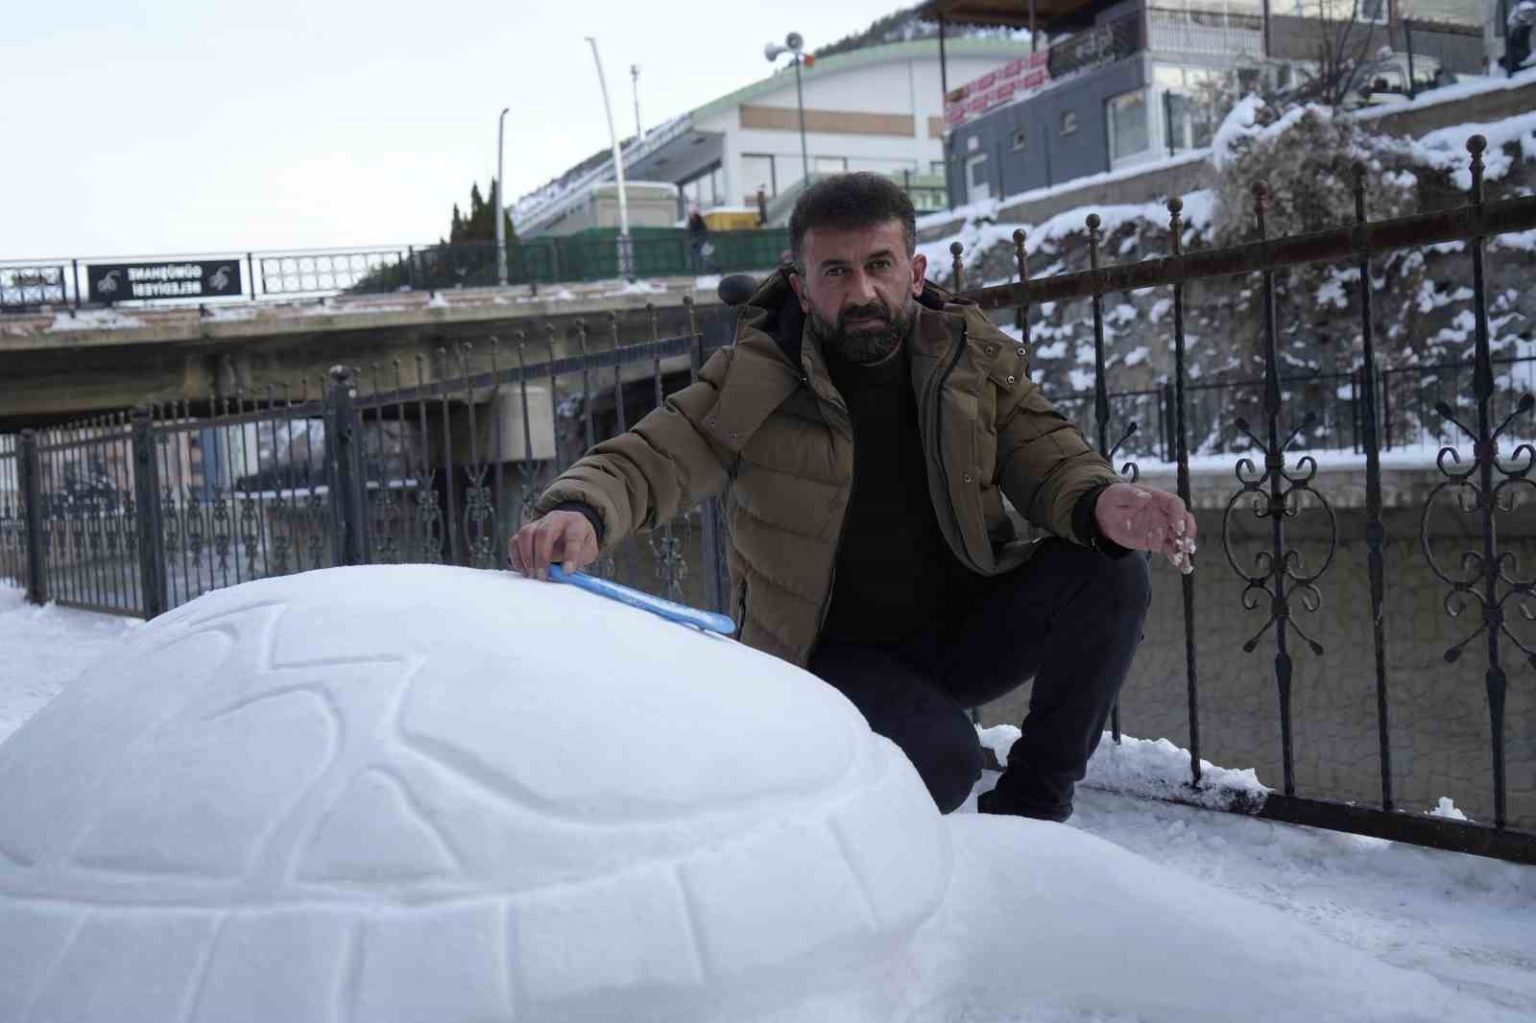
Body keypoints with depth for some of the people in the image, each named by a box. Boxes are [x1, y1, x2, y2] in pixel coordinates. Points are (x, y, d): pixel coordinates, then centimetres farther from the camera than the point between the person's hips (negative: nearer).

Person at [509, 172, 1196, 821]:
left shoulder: (975, 358, -4)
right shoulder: (755, 382, -13)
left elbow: (1049, 458, -4)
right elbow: (647, 460, -18)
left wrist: (1101, 505, -29)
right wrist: (581, 512, -41)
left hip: (961, 633, 4)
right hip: (832, 655, -4)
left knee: (1109, 577, -18)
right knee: (940, 760, -32)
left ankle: (1026, 809, -2)